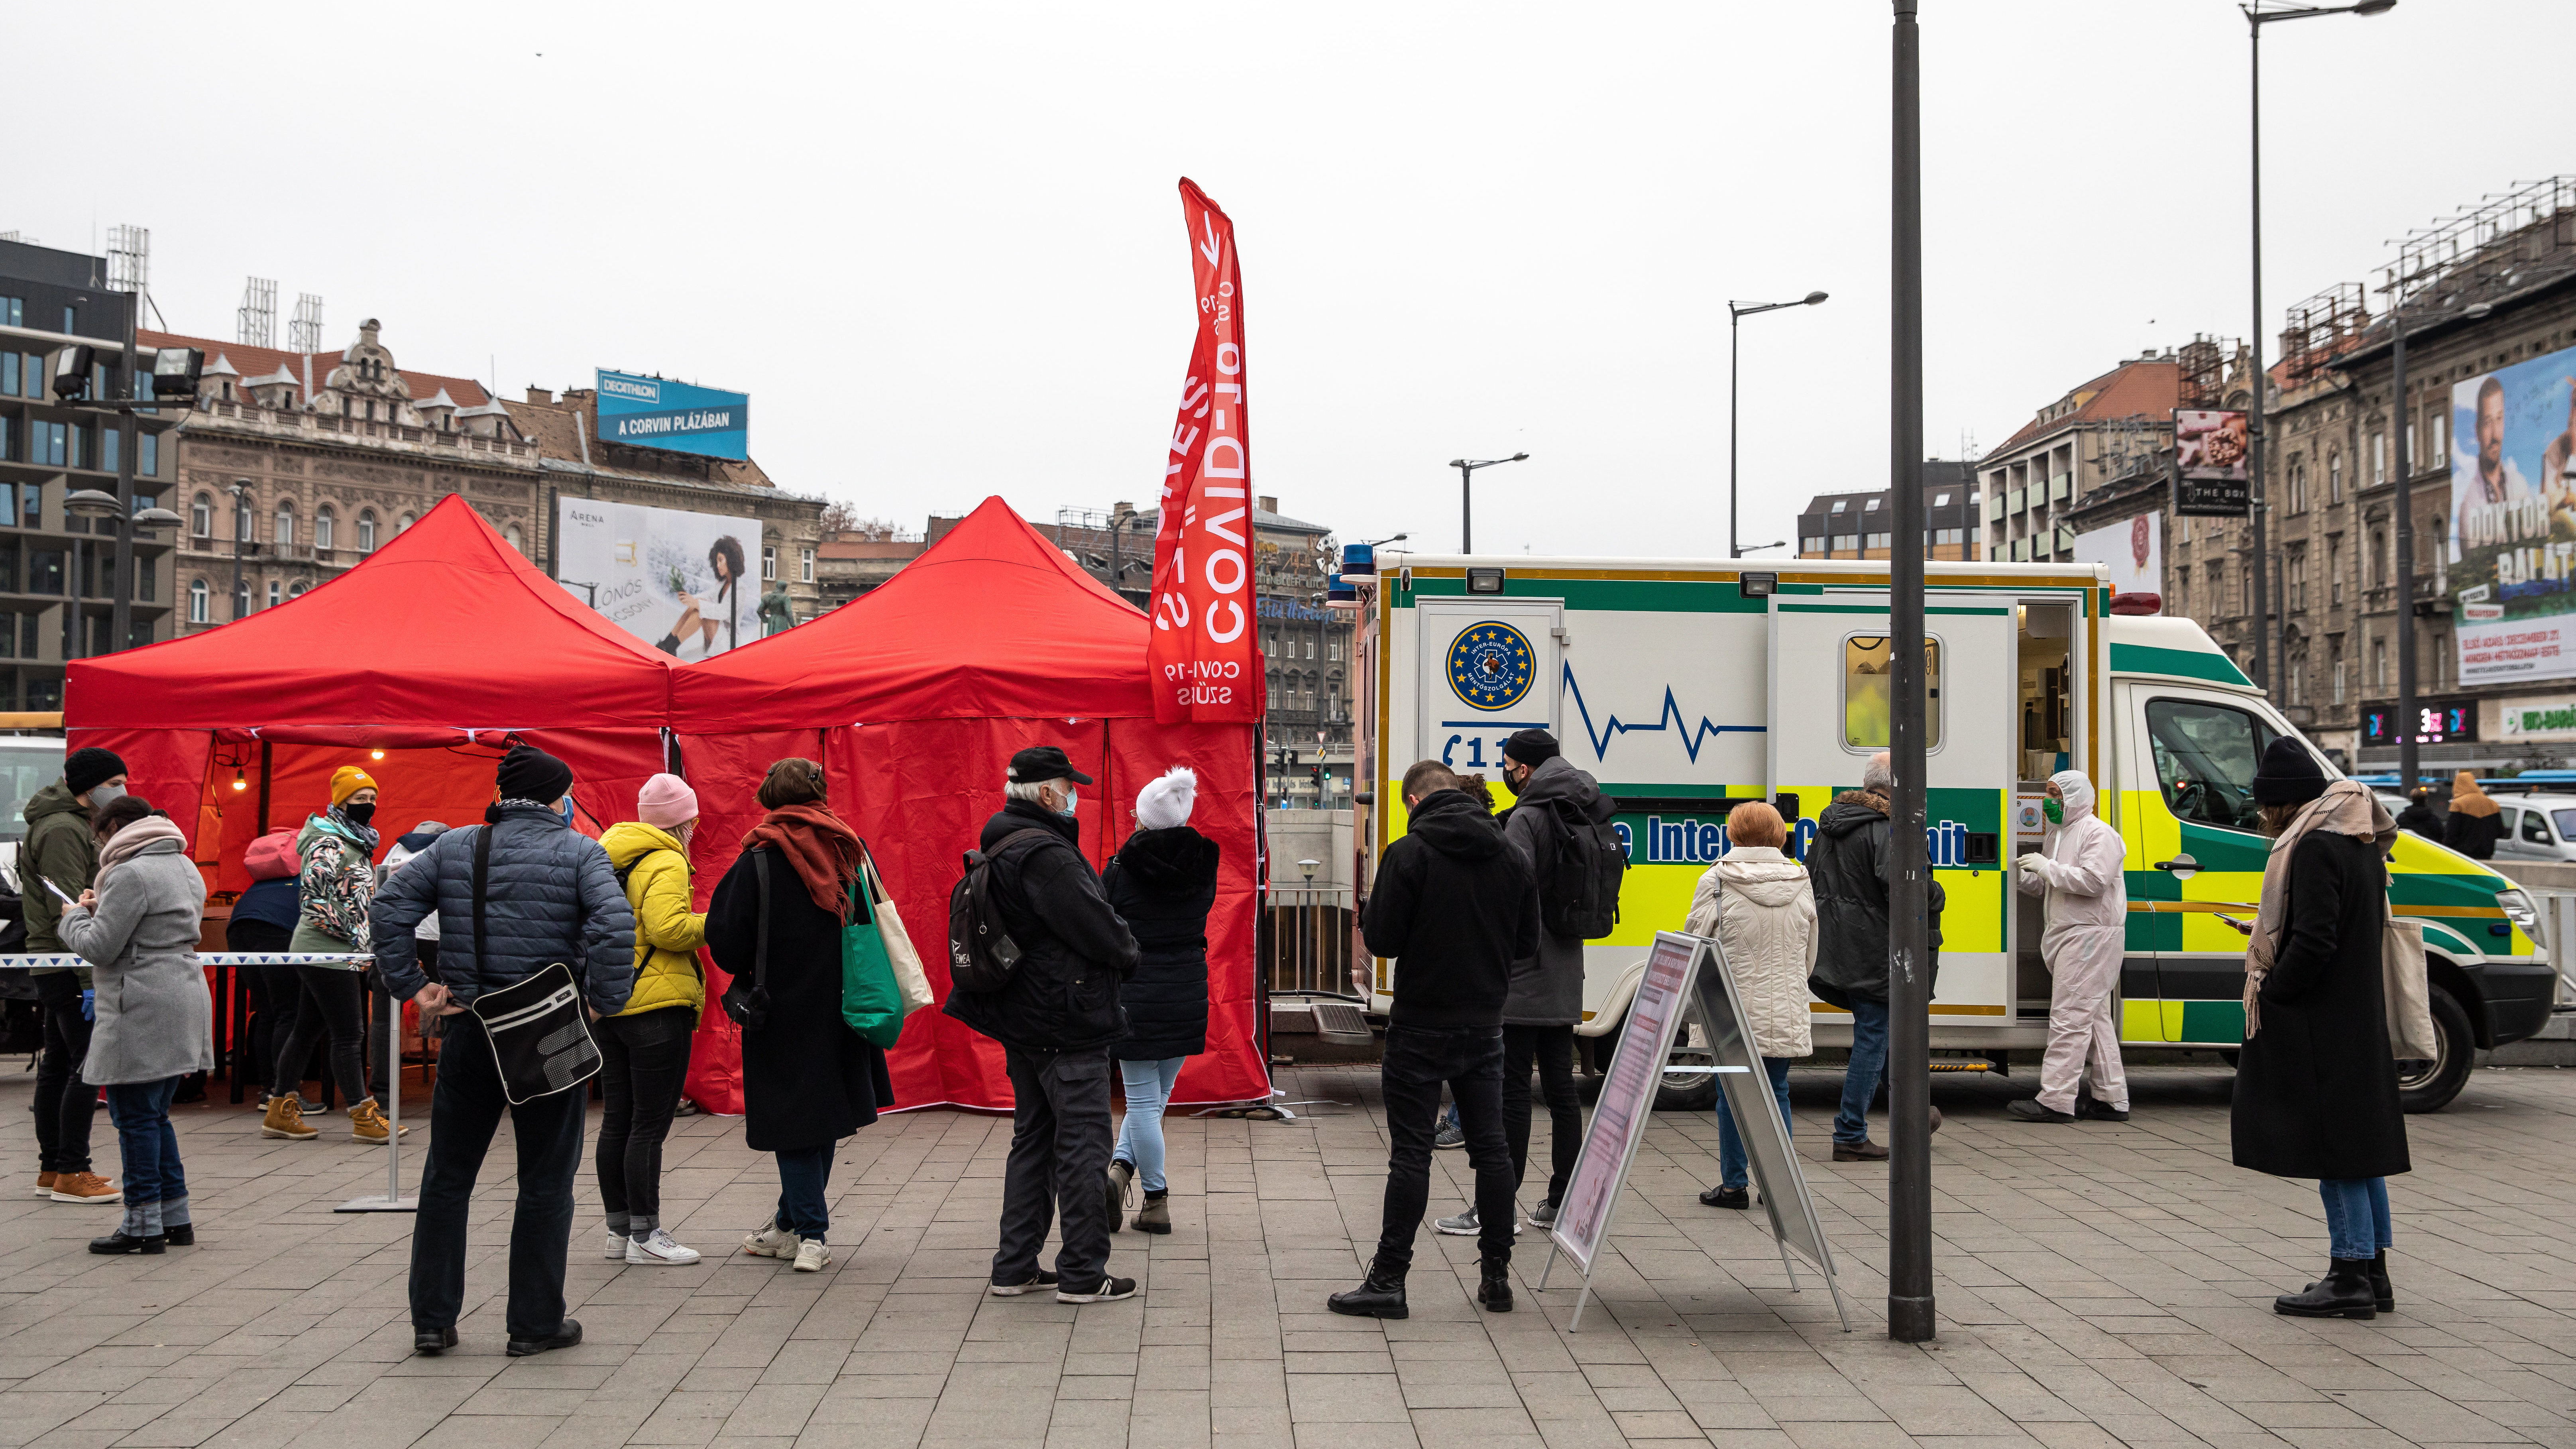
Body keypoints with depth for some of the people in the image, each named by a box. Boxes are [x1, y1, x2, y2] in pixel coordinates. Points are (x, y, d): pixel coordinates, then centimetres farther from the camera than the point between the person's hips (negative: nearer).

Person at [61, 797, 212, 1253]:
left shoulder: (131, 875, -14)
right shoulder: (186, 867, 16)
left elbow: (99, 947, -14)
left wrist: (75, 916, 5)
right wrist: (101, 910, 15)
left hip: (142, 1010, -9)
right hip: (184, 998, 9)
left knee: (135, 1116, -2)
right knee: (155, 1113, 16)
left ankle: (144, 1225, 1)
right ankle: (176, 1219, 19)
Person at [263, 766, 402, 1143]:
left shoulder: (356, 843, 17)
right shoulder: (330, 844, -14)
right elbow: (312, 896, -22)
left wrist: (361, 938, 19)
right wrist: (348, 933, -16)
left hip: (340, 954, 10)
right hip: (327, 955, -10)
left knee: (307, 1029, 13)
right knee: (349, 1034, -6)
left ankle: (281, 1112, 20)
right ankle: (365, 1119, -3)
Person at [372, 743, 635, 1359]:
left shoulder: (452, 848, 7)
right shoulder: (580, 853, -5)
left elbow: (387, 910, 2)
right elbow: (614, 924, -21)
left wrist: (412, 987, 3)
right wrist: (604, 1002, -12)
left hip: (468, 1031, 4)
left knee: (448, 1176, 14)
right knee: (546, 1181, 7)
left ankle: (432, 1319, 18)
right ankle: (537, 1324, 11)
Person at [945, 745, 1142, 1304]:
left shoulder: (1000, 850, 12)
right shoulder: (1046, 855, -20)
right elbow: (1097, 927, -22)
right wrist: (1130, 955, 1)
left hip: (1023, 1022, 10)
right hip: (1068, 1024, -10)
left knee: (1032, 1140, 16)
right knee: (1083, 1144, -3)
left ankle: (1015, 1267, 21)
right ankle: (1083, 1273, 2)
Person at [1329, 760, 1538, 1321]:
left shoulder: (1409, 853, -12)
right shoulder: (1511, 856, 4)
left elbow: (1382, 941, -13)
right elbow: (1527, 942, 10)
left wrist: (1368, 915, 8)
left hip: (1421, 1027, -4)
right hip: (1485, 1026, 5)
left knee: (1411, 1152, -2)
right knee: (1491, 1147, 11)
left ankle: (1388, 1281, 1)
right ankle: (1496, 1276, 15)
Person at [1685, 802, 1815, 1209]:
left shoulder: (1717, 882, -9)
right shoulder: (1801, 884, 4)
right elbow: (1810, 957, 13)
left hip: (1734, 1011, -3)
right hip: (1786, 1016, 3)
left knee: (1732, 1095, 6)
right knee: (1777, 1093, 12)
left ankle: (1734, 1185, 9)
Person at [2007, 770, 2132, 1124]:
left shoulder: (2098, 833, -11)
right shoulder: (2055, 834, 19)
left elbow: (2094, 880, -23)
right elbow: (2041, 886, 22)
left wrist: (2046, 867, -19)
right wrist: (2019, 871, 2)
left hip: (2092, 934, -10)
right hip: (2068, 935, 10)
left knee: (2070, 1016, -13)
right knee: (2094, 1018, 12)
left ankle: (2056, 1100, -14)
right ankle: (2112, 1099, 17)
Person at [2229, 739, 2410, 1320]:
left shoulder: (2315, 847, -17)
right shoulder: (2359, 845, 14)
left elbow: (2313, 942, -23)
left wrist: (2268, 994, -11)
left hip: (2321, 1026, -10)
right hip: (2359, 1018, 10)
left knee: (2334, 1147, -5)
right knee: (2359, 1144, 13)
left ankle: (2351, 1277, -2)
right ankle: (2372, 1275, 19)